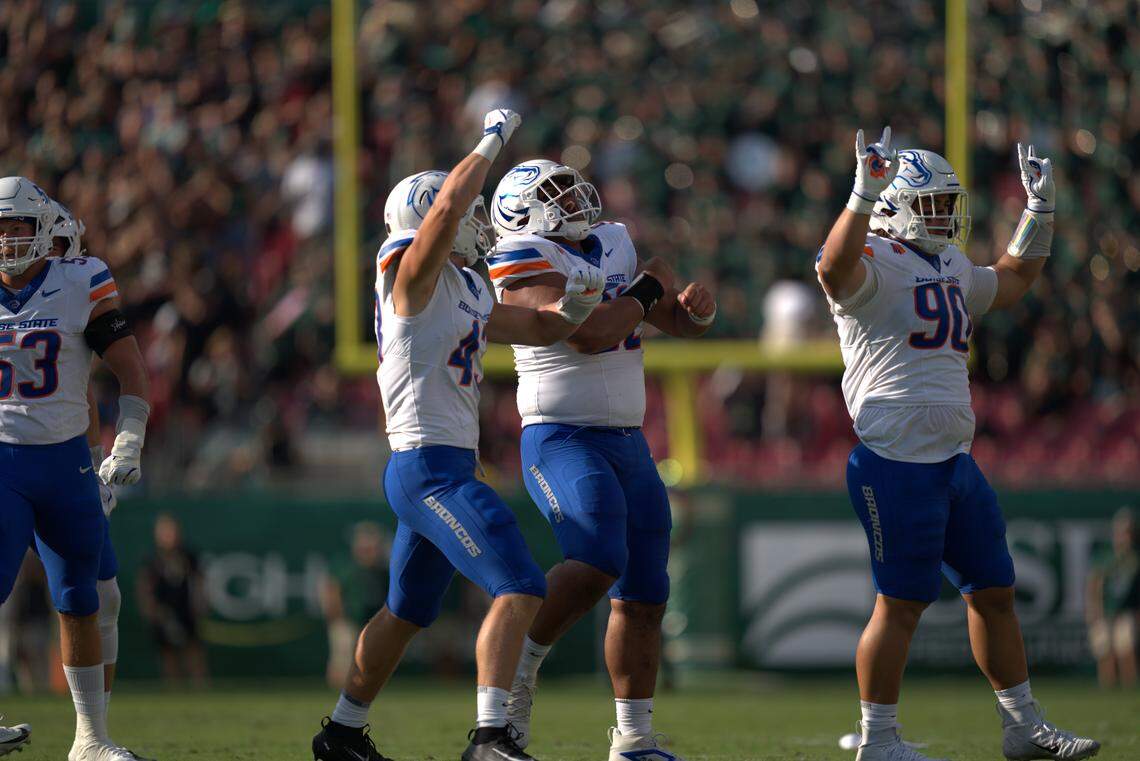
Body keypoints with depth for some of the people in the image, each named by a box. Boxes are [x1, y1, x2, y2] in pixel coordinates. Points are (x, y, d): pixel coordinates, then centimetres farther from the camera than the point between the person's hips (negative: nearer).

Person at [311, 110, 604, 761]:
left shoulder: (470, 292, 16)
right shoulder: (413, 277, -9)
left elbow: (538, 327, 26)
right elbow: (446, 208, -25)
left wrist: (573, 304, 6)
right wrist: (492, 143, -16)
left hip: (447, 470, 10)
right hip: (429, 468, -10)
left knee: (407, 614, 22)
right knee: (519, 589, -18)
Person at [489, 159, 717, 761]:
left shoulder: (616, 247, 14)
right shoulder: (526, 261, -10)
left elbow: (681, 323, 20)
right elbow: (589, 332, -23)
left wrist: (695, 306, -4)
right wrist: (645, 292, -7)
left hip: (628, 442, 8)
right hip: (562, 441, -8)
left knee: (644, 596, 7)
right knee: (598, 562, -29)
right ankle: (519, 666, -12)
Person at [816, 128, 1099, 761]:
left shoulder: (951, 269, 18)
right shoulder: (873, 263, -11)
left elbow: (1013, 280, 36)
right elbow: (835, 269, -35)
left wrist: (1039, 209, 27)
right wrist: (865, 194, -42)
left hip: (955, 461, 9)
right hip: (896, 464, -9)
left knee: (993, 591, 12)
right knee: (902, 602, -4)